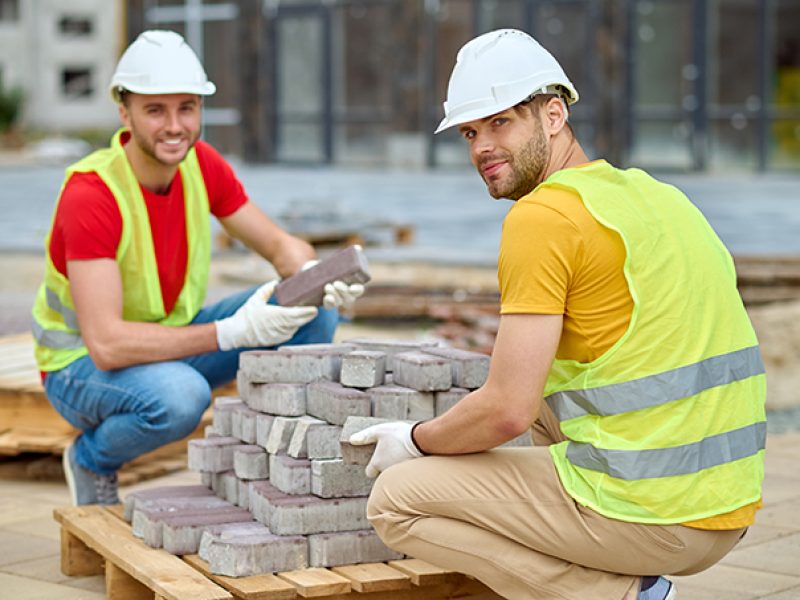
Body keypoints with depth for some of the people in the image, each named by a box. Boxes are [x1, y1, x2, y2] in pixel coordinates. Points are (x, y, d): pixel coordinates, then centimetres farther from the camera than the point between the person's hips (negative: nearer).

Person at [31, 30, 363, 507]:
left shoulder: (201, 164, -8)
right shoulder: (89, 195, -28)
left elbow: (282, 245, -2)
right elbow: (107, 344, -34)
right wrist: (230, 333, -40)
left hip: (173, 340, 6)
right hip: (83, 364, -6)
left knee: (313, 309, -11)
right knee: (180, 396, -39)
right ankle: (92, 459, -6)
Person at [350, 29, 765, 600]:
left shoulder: (542, 215, -12)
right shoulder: (657, 194, 14)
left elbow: (508, 410, -16)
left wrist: (417, 440, 4)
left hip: (645, 514, -9)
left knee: (396, 501, 3)